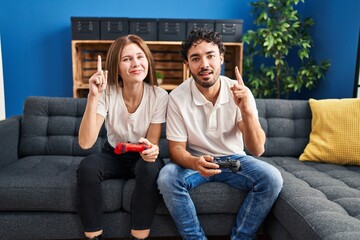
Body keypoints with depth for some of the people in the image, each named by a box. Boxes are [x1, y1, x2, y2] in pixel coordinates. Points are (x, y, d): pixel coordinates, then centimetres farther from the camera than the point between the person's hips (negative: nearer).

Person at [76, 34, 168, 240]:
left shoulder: (159, 96, -19)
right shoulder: (107, 93, -19)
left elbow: (153, 143, -15)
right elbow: (86, 142, -28)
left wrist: (151, 150, -40)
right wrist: (93, 97, -38)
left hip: (142, 158, -1)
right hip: (113, 155, 1)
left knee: (151, 168, -34)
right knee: (87, 167, -29)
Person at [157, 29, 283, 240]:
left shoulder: (240, 93, -15)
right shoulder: (178, 97, -17)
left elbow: (257, 150, -18)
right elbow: (177, 149, -13)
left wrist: (247, 111, -36)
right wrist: (195, 163, -36)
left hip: (233, 159, 1)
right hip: (195, 160, -1)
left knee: (272, 178, -23)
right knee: (167, 178, -30)